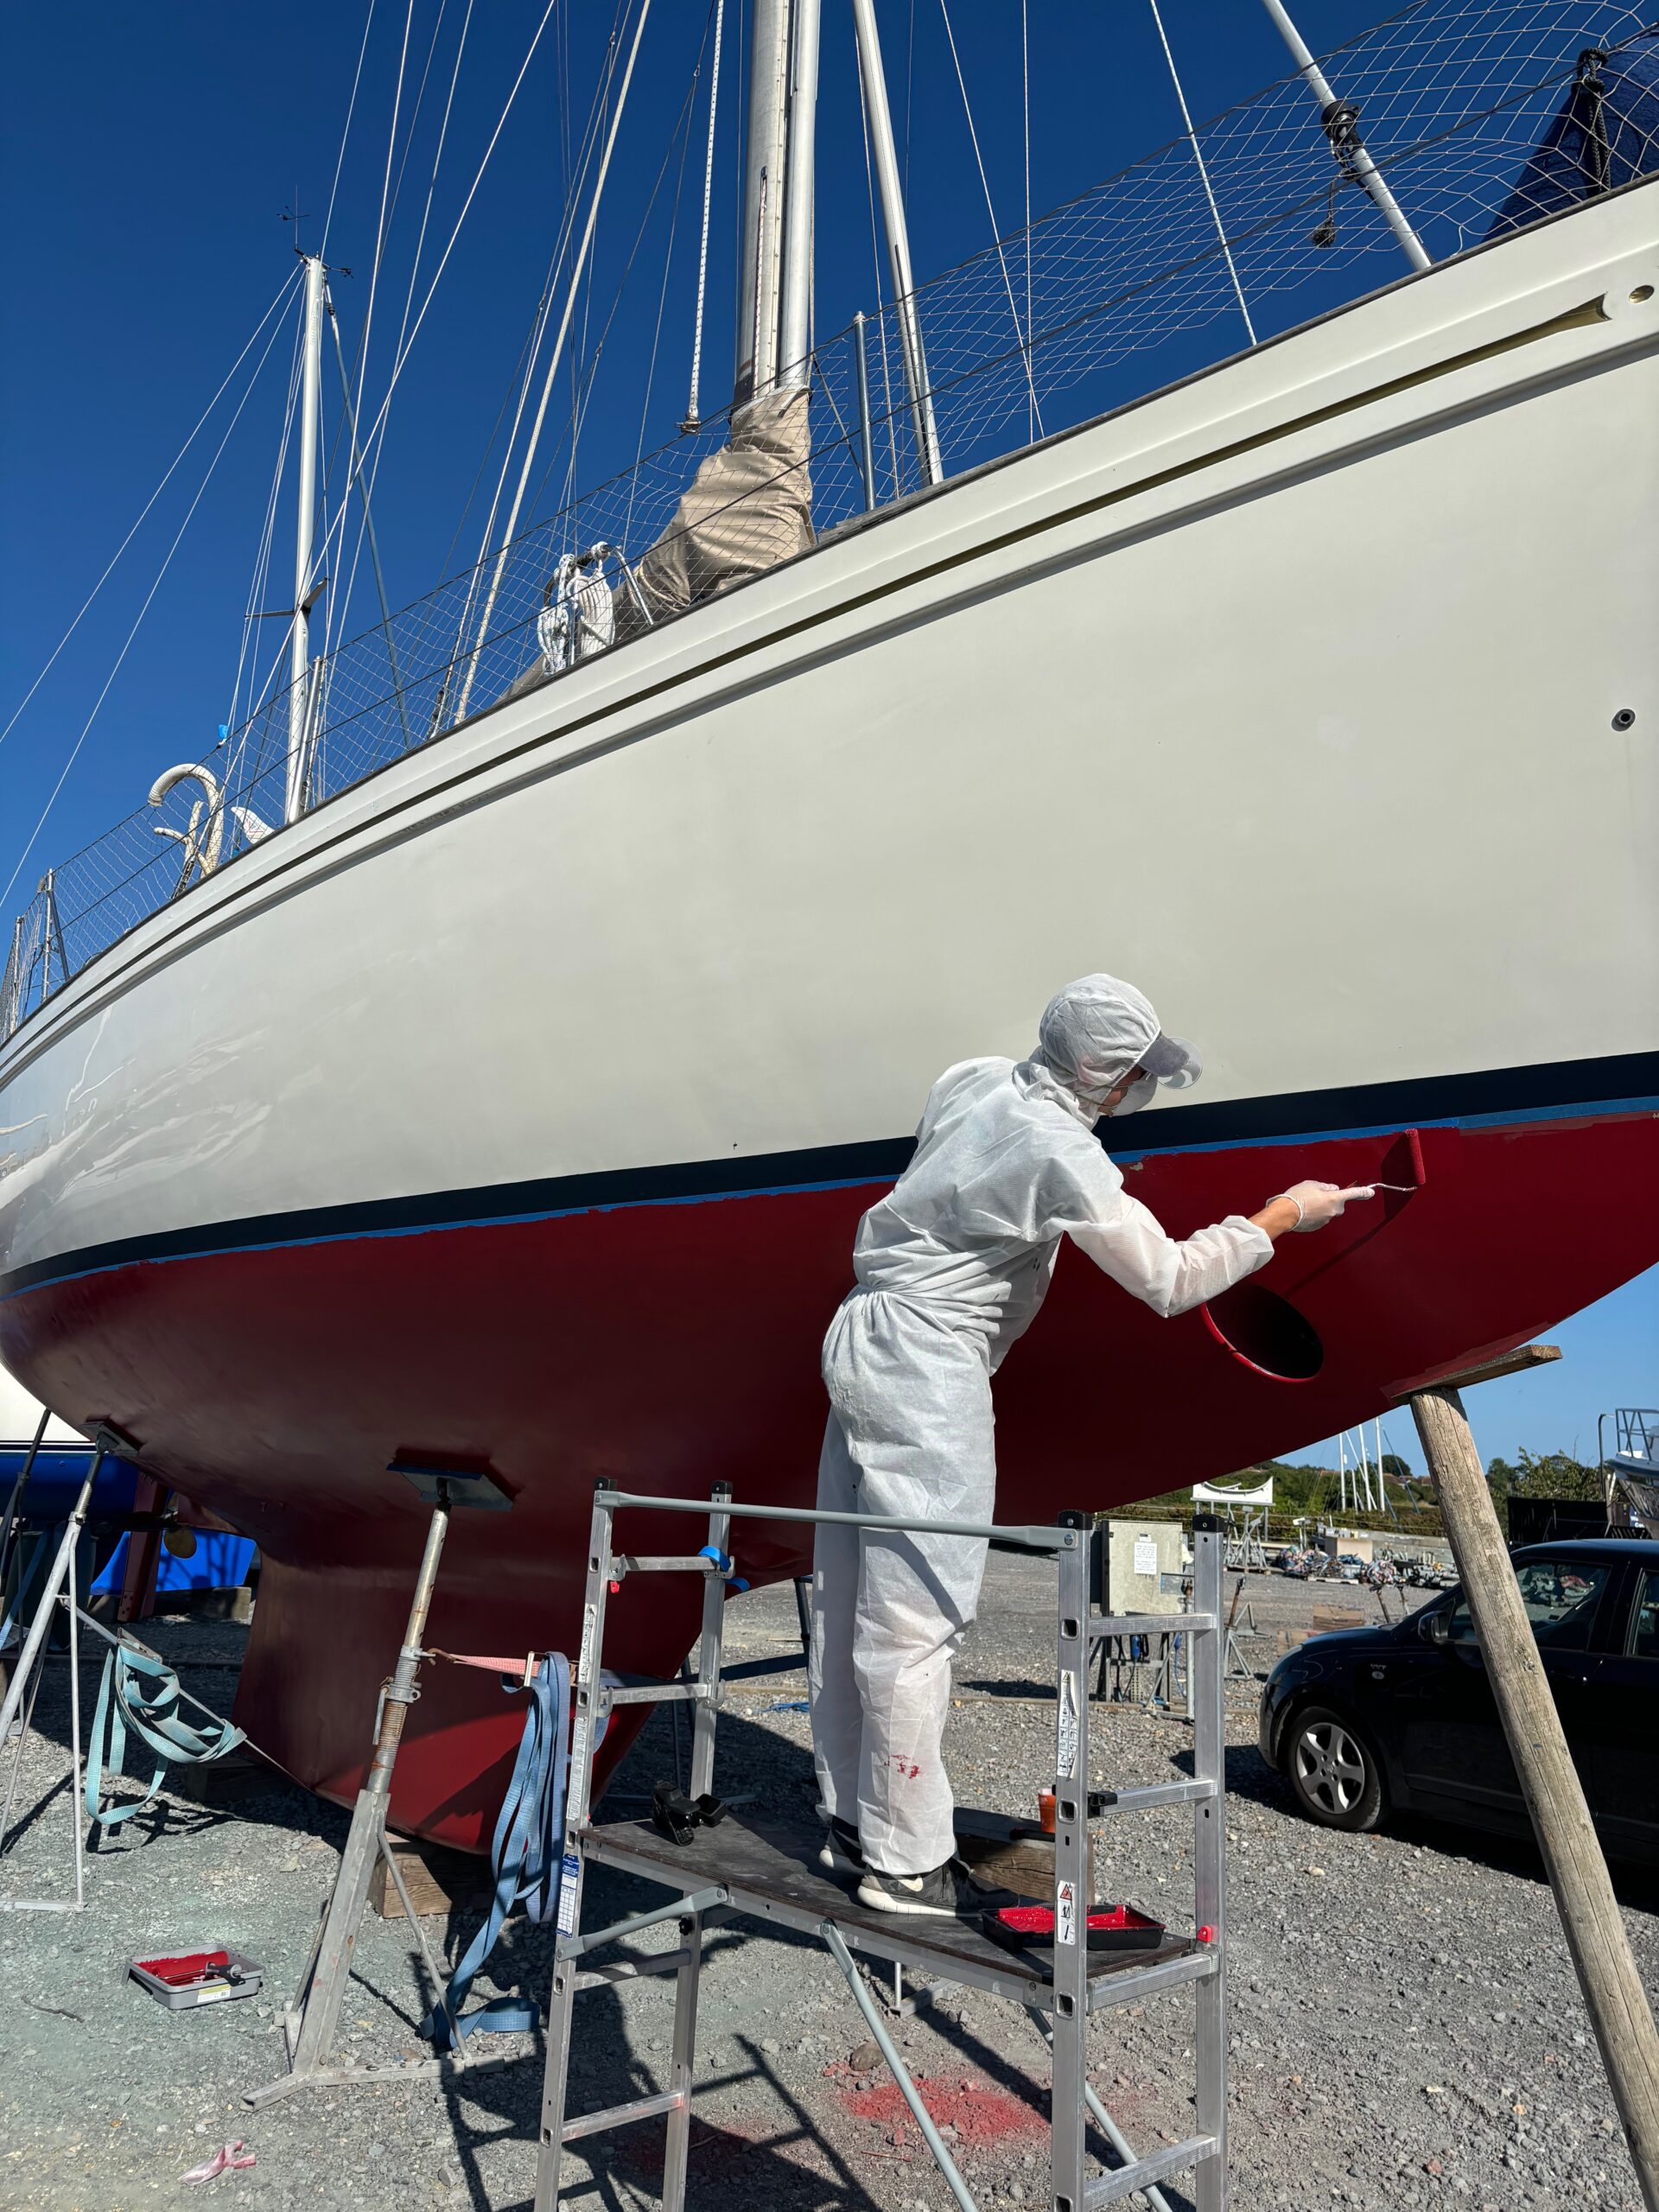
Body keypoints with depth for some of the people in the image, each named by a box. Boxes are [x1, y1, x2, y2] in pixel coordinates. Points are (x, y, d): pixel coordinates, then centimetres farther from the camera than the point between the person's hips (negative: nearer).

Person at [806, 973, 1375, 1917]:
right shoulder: (1062, 1155, -17)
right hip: (927, 1366, -10)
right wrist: (1279, 1217, -1)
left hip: (865, 1334, 10)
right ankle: (905, 1862, 10)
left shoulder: (972, 1082, 8)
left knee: (854, 1596, 14)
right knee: (919, 1610, -2)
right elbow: (1166, 1279, -12)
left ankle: (853, 1821, 29)